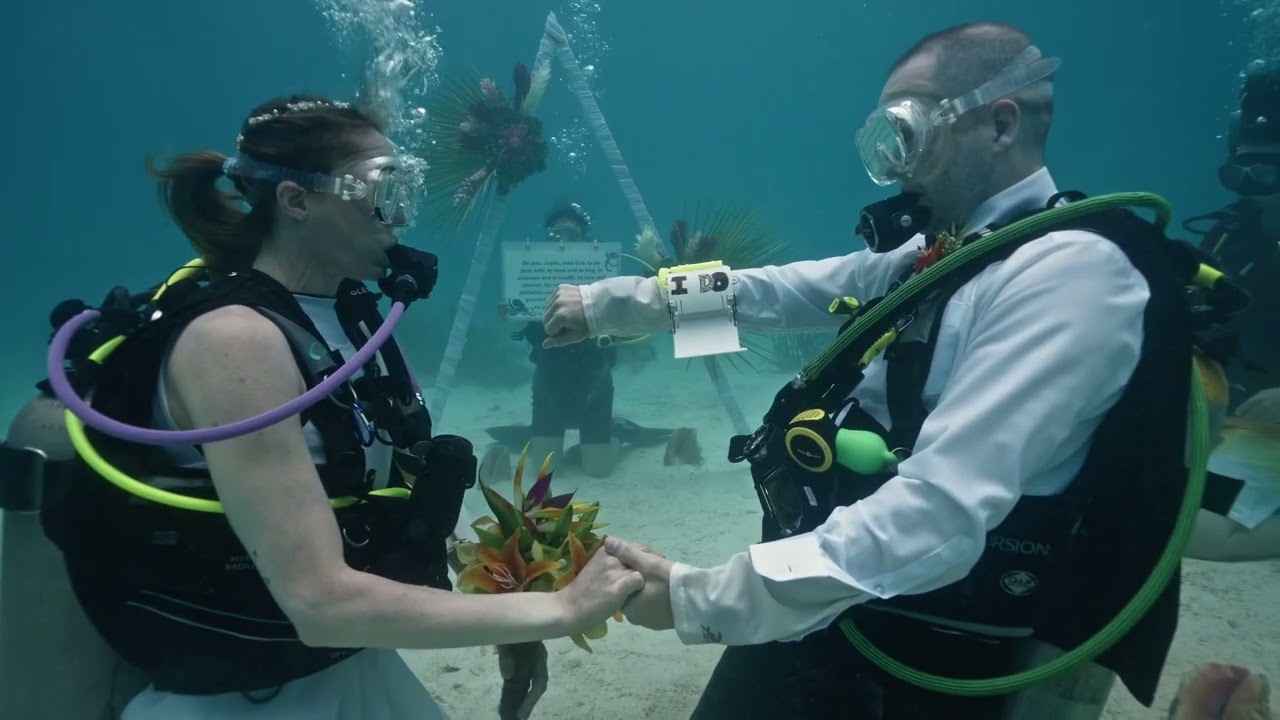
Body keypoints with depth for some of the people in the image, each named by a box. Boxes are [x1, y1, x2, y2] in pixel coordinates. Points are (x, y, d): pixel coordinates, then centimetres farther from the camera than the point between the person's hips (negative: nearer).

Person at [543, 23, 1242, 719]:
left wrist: (706, 597, -30)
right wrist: (608, 302, 15)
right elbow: (784, 290, 15)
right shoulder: (940, 248, 7)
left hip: (912, 661, -7)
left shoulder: (1073, 270, -22)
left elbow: (939, 515, -31)